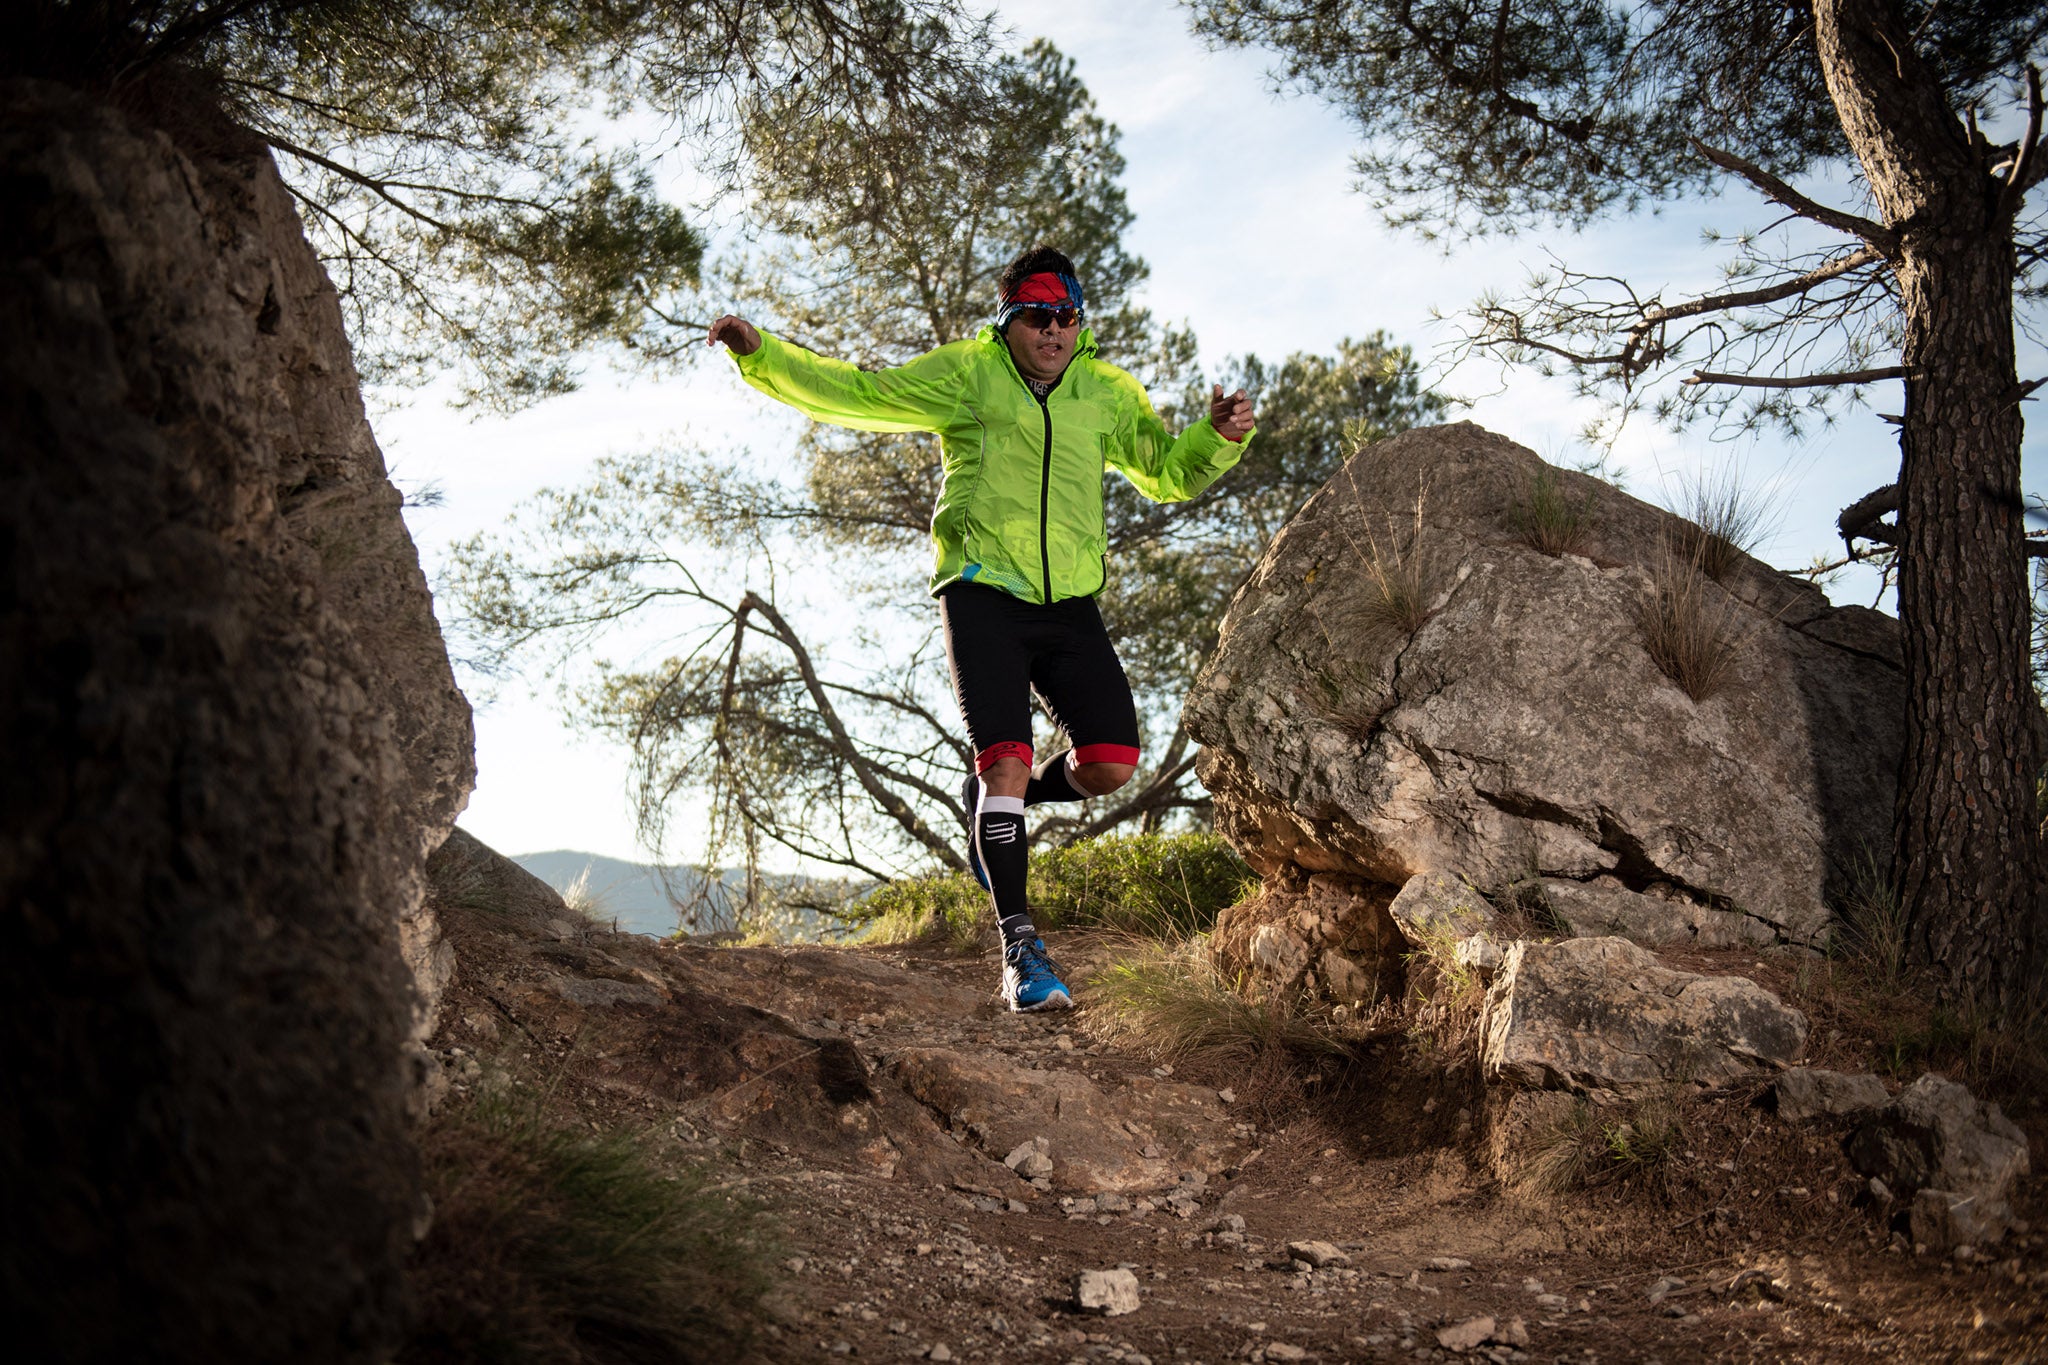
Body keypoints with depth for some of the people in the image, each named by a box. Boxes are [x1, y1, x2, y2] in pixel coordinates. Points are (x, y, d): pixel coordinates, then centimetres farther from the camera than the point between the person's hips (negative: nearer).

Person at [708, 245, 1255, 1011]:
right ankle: (1020, 947, -6)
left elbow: (1168, 473, 19)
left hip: (1069, 604, 4)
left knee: (1111, 764, -8)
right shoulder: (966, 373, 2)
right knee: (1007, 761, -16)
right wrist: (762, 354, -7)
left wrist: (1221, 437, -1)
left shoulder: (1108, 393, 12)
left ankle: (996, 801, 22)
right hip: (983, 594, -4)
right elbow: (855, 394, 3)